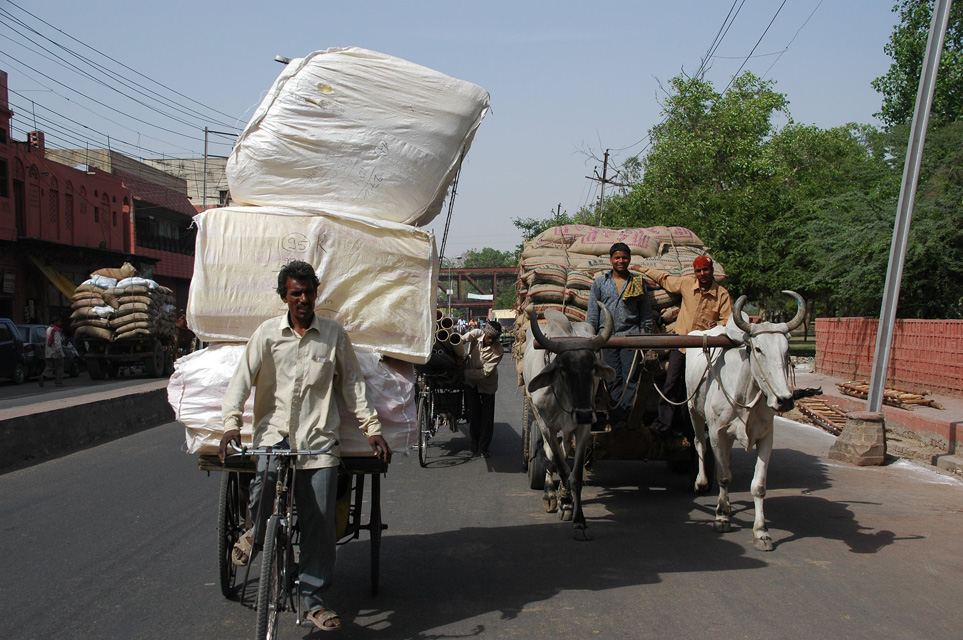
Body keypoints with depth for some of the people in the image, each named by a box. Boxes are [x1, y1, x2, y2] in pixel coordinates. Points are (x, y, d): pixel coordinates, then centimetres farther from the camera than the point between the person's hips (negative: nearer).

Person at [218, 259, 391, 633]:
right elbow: (242, 378, 1)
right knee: (264, 489, -28)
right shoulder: (267, 333, 6)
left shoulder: (334, 334, 8)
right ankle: (255, 532, 9)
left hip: (318, 437, 1)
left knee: (320, 523, 0)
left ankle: (315, 600, 17)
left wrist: (372, 428, 4)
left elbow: (352, 383, 11)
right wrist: (231, 423, -13)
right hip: (274, 431, 0)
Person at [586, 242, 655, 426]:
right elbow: (592, 315, 11)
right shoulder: (599, 284, 14)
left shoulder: (638, 283, 14)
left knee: (631, 378, -8)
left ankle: (624, 417, -6)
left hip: (631, 336, 0)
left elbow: (646, 314, 15)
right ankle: (617, 423, 0)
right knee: (614, 380, -2)